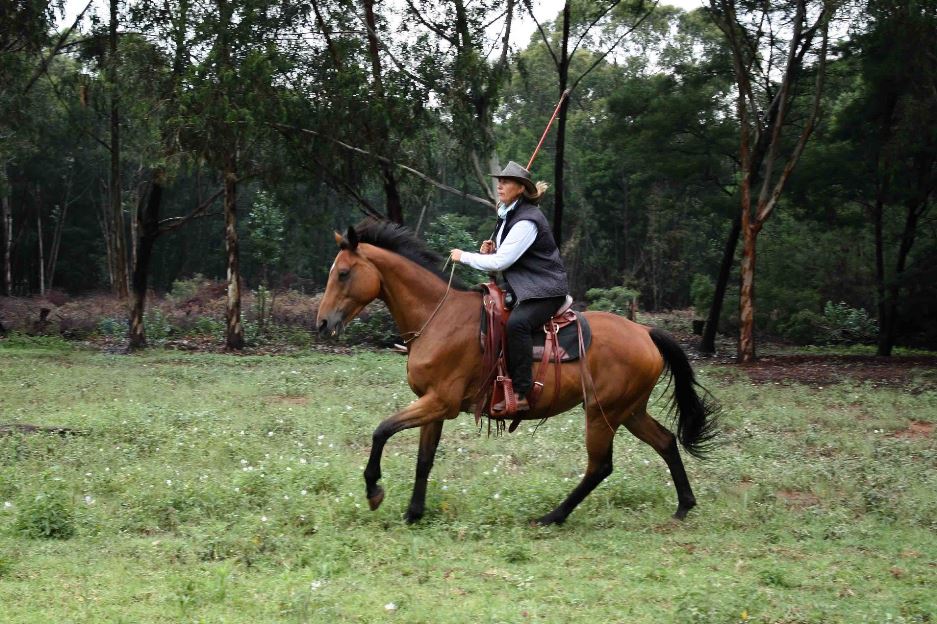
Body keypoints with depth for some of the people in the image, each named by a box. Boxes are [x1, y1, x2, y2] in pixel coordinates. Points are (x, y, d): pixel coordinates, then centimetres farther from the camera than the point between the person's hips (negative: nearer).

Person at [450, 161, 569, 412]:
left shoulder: (526, 221, -19)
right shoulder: (507, 215, 13)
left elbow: (501, 262, -22)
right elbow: (504, 258, 22)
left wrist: (464, 257, -11)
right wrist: (490, 252, 0)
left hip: (544, 292, -11)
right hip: (522, 288, 11)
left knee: (516, 323, -35)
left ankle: (520, 394, -37)